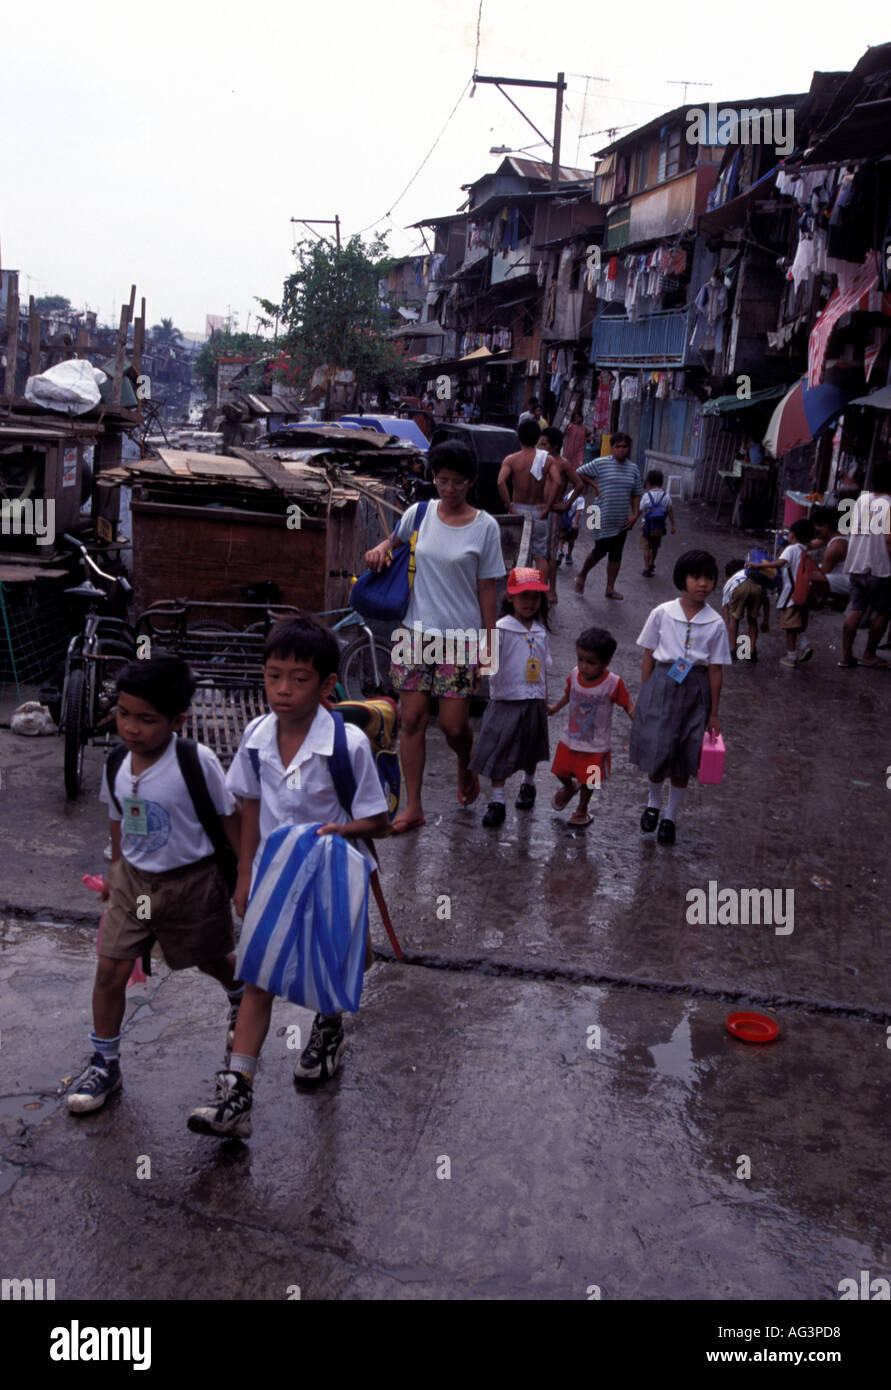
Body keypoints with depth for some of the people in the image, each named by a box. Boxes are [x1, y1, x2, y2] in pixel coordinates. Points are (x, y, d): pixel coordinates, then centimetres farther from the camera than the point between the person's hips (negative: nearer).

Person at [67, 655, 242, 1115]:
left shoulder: (198, 762, -24)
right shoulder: (117, 762, -8)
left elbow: (229, 819, -13)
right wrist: (116, 870, 19)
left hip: (191, 882, -4)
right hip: (134, 879, 4)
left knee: (214, 961, 18)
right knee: (110, 971, 1)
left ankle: (241, 997, 53)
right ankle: (105, 1063, 19)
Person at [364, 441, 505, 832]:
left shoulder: (485, 527, -3)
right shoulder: (419, 513, 3)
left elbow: (486, 589, -1)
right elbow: (395, 539, 24)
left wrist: (489, 642, -2)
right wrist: (379, 549, 1)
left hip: (461, 637, -2)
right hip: (415, 631, 2)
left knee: (454, 726, -1)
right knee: (412, 719, 2)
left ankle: (465, 766, 35)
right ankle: (413, 807, 12)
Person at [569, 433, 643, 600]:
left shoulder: (633, 469, 9)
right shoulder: (600, 464, -6)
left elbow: (636, 494, 14)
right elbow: (579, 474, 0)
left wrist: (635, 514, 3)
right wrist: (594, 485, -7)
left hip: (623, 520, 5)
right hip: (604, 519, -5)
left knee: (616, 554, 8)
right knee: (600, 551, -1)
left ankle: (610, 588, 17)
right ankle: (582, 576, 24)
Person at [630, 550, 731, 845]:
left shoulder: (715, 624, -4)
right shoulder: (662, 614, -5)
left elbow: (716, 669, 0)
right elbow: (648, 656, 2)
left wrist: (713, 713, 3)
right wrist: (644, 694, 2)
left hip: (694, 690, 1)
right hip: (661, 684, -1)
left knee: (684, 758, 9)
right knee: (656, 751, -3)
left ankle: (670, 817, 27)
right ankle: (653, 803, 27)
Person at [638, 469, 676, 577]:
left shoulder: (646, 496, -13)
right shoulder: (665, 496, -6)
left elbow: (641, 510, -7)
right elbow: (670, 510, -6)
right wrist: (673, 525, -2)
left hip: (647, 526, -3)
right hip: (659, 528, 3)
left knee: (646, 548, 4)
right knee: (655, 547, 22)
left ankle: (647, 568, -1)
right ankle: (652, 564, 38)